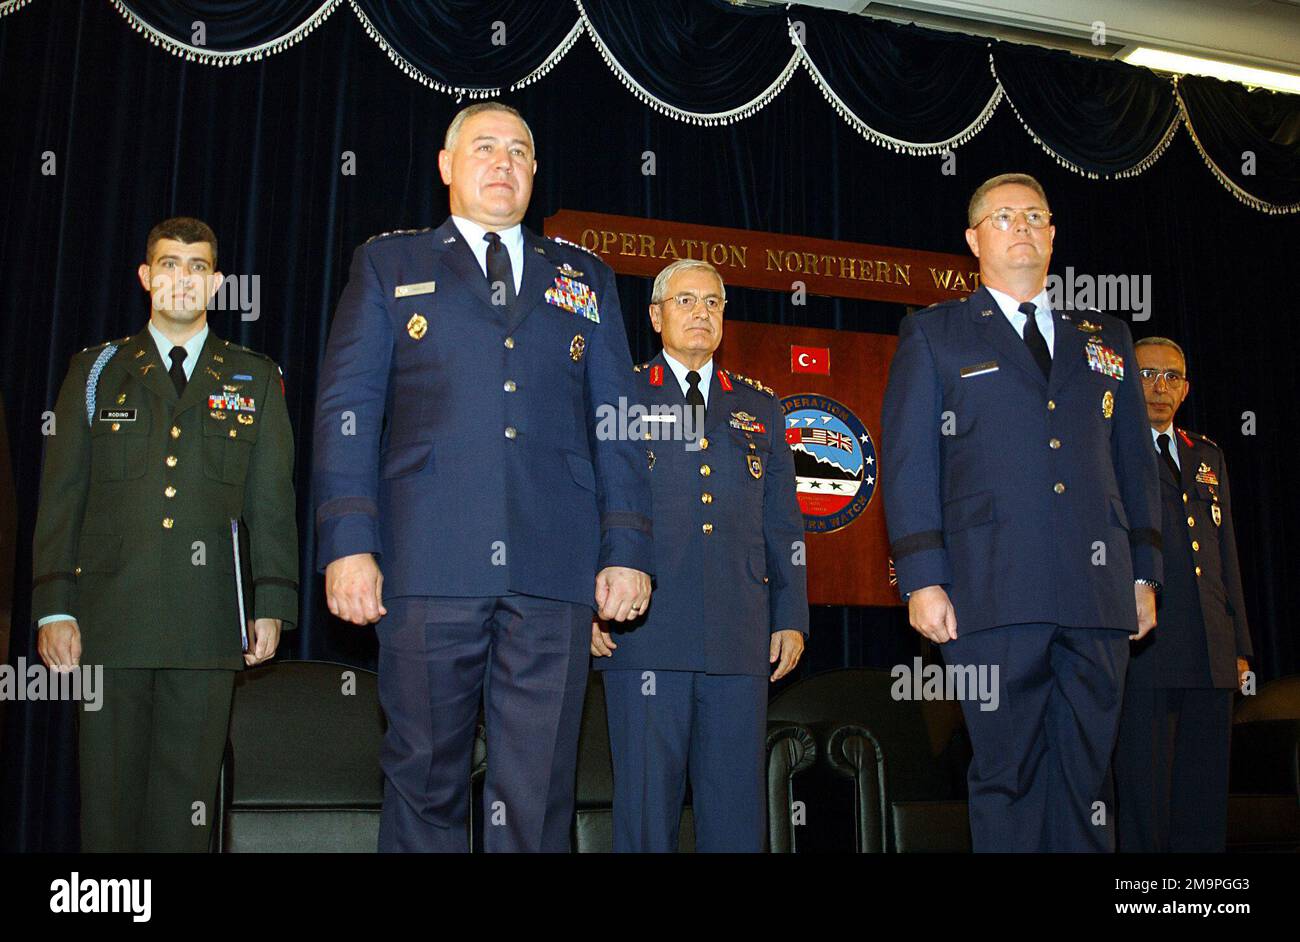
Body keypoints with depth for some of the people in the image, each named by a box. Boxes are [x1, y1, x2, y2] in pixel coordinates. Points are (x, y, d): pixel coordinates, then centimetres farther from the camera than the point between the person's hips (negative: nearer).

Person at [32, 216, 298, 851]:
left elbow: (272, 502, 7)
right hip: (110, 619, 0)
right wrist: (53, 608, -1)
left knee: (186, 797, 3)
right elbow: (60, 499, 8)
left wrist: (271, 605, -2)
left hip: (208, 623, 0)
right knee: (108, 790, 4)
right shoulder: (96, 372, 12)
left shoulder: (256, 381, 11)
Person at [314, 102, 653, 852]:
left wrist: (628, 549, 3)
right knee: (426, 779, 4)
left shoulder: (588, 280, 21)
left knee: (537, 792, 1)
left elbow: (617, 425, 14)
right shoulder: (389, 265, 16)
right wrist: (349, 542, -6)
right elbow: (347, 410, 7)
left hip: (554, 568, 1)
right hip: (429, 563, -1)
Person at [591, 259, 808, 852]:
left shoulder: (760, 408, 18)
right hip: (644, 632, -3)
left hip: (741, 642, 3)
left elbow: (783, 523, 16)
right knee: (646, 803, -1)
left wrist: (791, 618, 9)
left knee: (737, 808, 5)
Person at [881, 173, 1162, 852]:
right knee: (1007, 773, 0)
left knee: (1087, 772, 6)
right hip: (993, 593, -3)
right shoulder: (932, 335, 10)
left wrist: (1144, 573, 10)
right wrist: (922, 579, -7)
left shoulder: (1105, 338, 20)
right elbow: (907, 464, 2)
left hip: (1098, 592, 3)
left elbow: (1134, 461, 19)